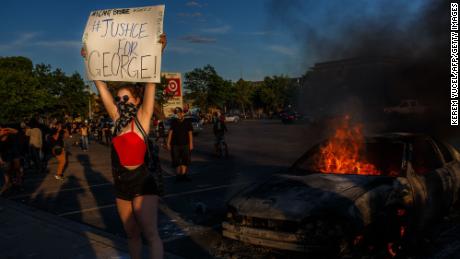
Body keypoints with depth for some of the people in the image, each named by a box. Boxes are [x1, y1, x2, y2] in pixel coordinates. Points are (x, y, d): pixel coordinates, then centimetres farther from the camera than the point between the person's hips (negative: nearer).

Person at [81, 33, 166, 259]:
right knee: (131, 234, 17)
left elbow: (150, 83, -17)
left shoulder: (142, 118, -8)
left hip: (142, 185, -6)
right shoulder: (118, 119, 6)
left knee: (151, 234, -5)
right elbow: (101, 86, 9)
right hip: (121, 186, 7)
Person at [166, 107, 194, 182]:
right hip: (175, 144, 1)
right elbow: (170, 132, 4)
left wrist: (191, 143, -3)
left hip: (185, 144, -1)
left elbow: (190, 133, 3)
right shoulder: (173, 122, 6)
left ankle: (184, 174, -5)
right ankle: (178, 174, 15)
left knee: (185, 160, -7)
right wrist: (168, 143, -2)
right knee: (176, 161, 4)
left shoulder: (187, 122, 4)